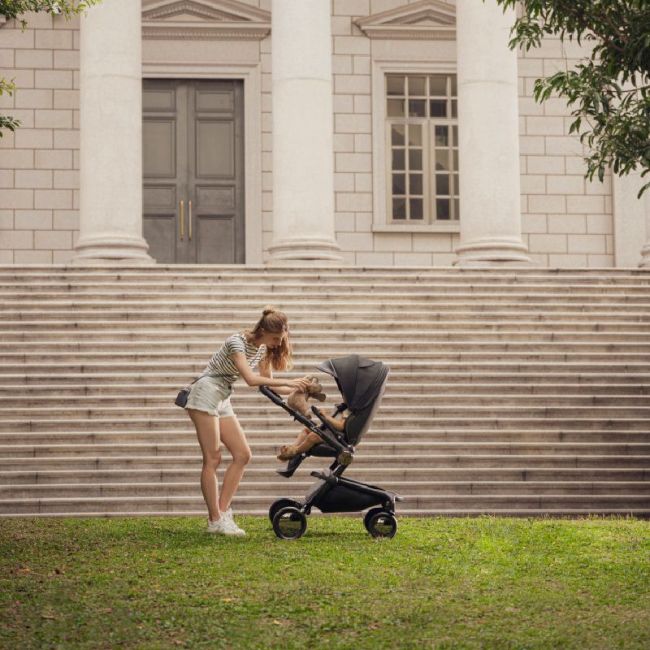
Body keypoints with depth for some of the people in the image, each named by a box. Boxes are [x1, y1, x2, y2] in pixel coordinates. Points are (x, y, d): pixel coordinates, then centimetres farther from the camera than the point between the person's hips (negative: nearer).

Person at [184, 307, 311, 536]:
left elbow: (268, 384, 12)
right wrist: (288, 383, -28)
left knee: (242, 454, 1)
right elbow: (251, 379, -29)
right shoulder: (237, 342, -19)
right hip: (205, 395, -9)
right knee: (212, 459, -9)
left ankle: (223, 512, 2)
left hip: (222, 401, 9)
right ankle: (215, 521, -7)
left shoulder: (263, 349, 7)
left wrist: (298, 389, -1)